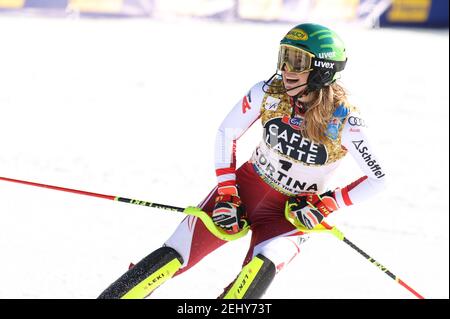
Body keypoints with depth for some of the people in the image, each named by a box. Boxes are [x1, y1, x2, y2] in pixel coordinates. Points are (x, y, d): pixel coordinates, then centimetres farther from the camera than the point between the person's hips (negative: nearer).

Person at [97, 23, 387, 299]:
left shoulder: (344, 121, -22)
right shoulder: (268, 93, -15)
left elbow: (377, 178, -12)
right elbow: (227, 133, -3)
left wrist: (325, 206, -17)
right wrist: (227, 195, -7)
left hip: (295, 211, -2)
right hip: (249, 186, 3)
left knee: (260, 268, -34)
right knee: (173, 258, -8)